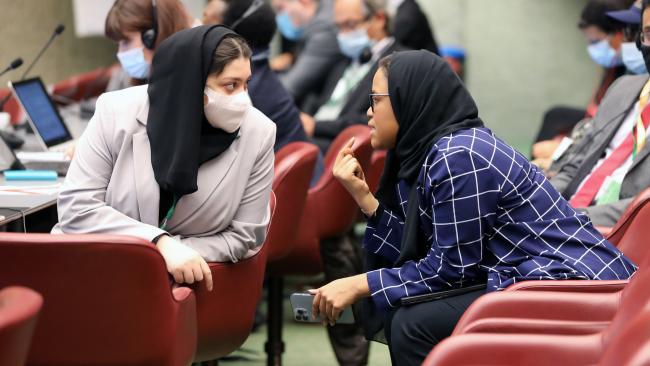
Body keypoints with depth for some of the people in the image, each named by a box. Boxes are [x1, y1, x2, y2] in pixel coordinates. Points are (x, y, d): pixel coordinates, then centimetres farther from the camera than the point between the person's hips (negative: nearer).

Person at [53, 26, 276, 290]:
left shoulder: (257, 133, -10)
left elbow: (243, 236, -5)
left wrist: (172, 254, -18)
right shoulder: (118, 112, -12)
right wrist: (162, 244, -24)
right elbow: (76, 207, -13)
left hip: (178, 280, 0)